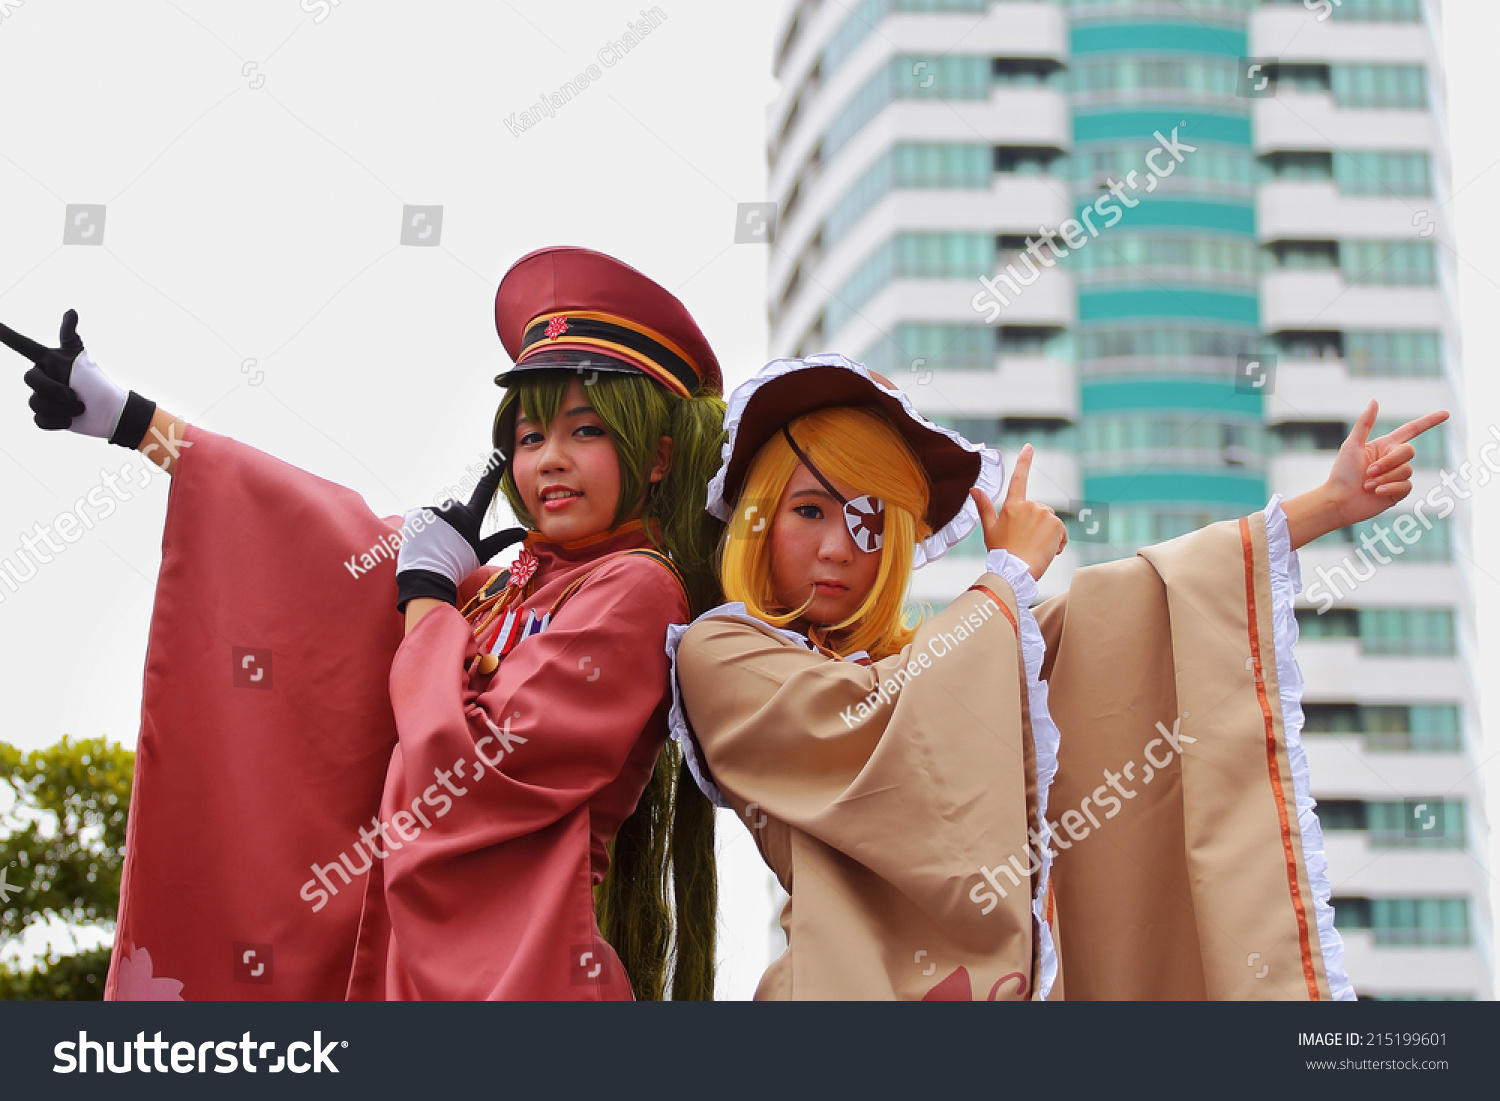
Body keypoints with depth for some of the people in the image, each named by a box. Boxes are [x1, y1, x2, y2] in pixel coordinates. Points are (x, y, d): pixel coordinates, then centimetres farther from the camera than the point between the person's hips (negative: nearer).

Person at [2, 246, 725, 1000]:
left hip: (513, 967, -6)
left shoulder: (635, 590, -10)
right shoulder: (503, 588, 11)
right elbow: (337, 543, 20)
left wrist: (425, 585, -3)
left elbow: (469, 772, -17)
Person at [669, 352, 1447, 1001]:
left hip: (1013, 974, 6)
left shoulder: (919, 655, 19)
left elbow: (1129, 606, 15)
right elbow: (879, 730, -12)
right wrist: (1010, 569, 2)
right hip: (865, 979, -6)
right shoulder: (717, 655, 2)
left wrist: (1330, 505, 11)